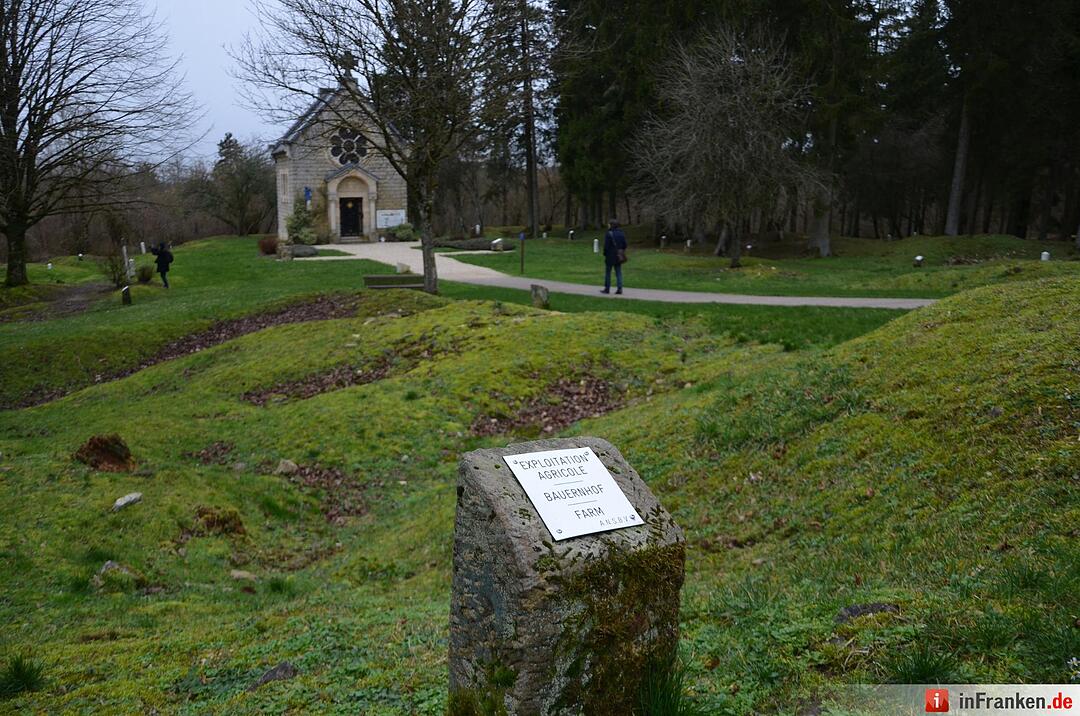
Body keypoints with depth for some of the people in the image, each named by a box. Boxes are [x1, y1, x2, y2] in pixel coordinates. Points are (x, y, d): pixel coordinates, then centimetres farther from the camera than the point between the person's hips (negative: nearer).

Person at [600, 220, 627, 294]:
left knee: (608, 272, 5)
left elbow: (606, 246, -15)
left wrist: (605, 254, -2)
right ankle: (619, 288, 1)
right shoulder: (621, 233, 6)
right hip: (618, 256, 5)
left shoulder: (609, 234, -14)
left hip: (610, 256, -5)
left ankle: (607, 289, 9)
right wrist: (621, 252, 16)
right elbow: (624, 245, 8)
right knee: (618, 272, 7)